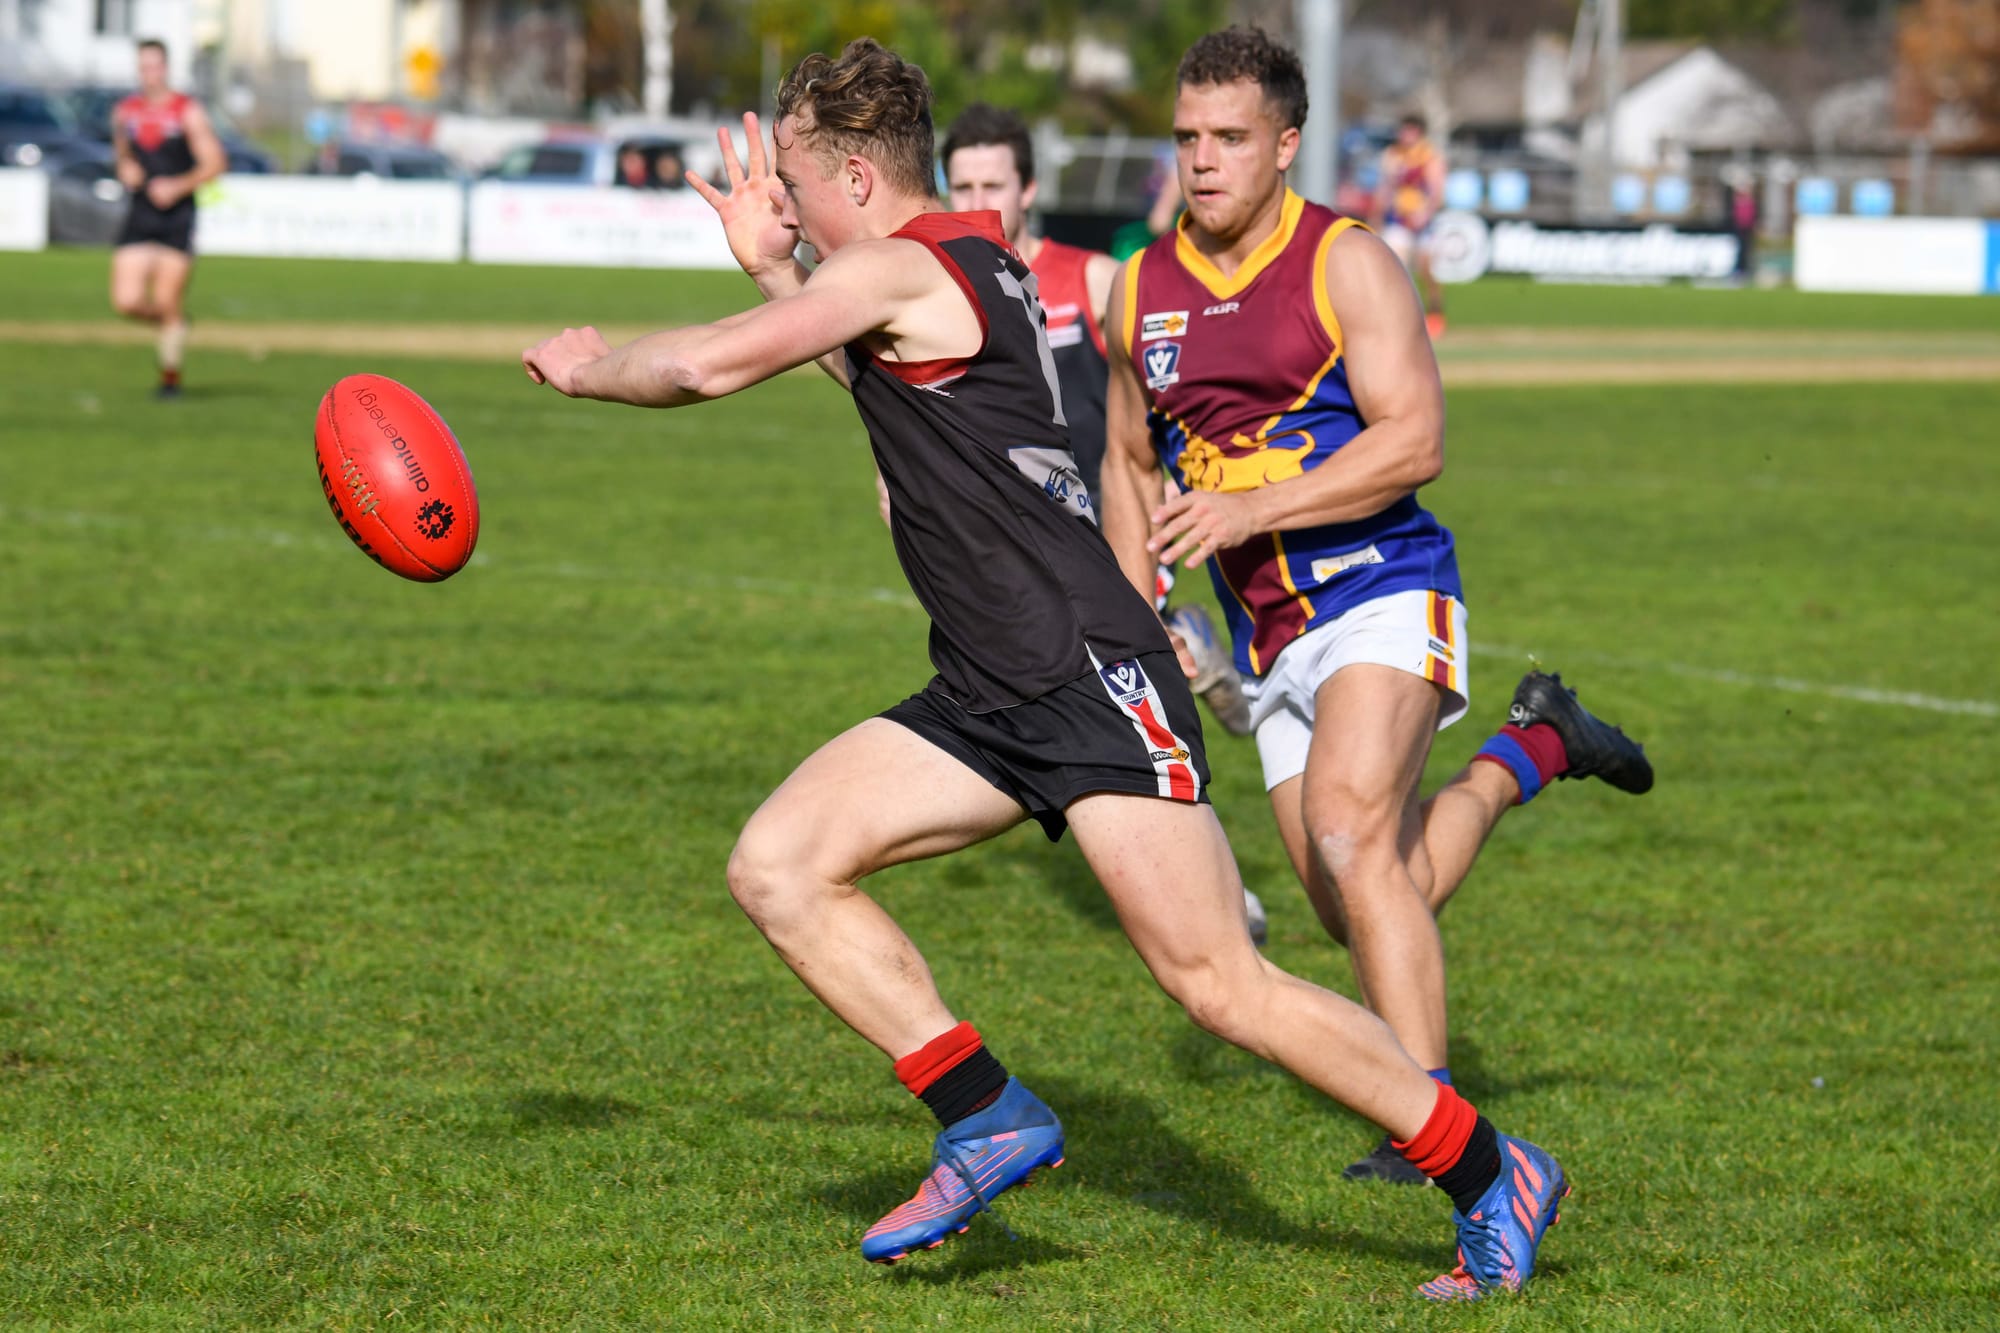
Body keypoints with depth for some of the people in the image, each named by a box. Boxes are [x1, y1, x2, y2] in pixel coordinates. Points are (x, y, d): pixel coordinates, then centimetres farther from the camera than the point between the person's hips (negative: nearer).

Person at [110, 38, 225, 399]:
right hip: (139, 217, 4)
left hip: (177, 217, -4)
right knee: (127, 301, -9)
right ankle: (174, 324, 23)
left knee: (168, 300, -5)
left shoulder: (188, 112, -4)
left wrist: (179, 186, -17)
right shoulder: (125, 112, 9)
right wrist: (125, 170, 2)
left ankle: (170, 375, 14)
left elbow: (215, 163, -5)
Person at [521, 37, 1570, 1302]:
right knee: (778, 867, 0)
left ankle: (1493, 1174, 0)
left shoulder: (898, 268, -10)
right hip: (991, 697, 10)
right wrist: (770, 264, 32)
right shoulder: (974, 263, 18)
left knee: (1217, 981, -11)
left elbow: (706, 365, -16)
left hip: (1091, 672, -10)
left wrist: (583, 368, 3)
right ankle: (989, 1117, 2)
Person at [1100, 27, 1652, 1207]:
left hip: (1383, 592, -6)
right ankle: (1529, 751, 36)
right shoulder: (1142, 289, 9)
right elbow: (1131, 462, 22)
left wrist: (1250, 508, -23)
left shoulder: (1346, 262, -7)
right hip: (1271, 642, 6)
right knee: (1364, 912, 9)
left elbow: (1414, 441, -16)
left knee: (1350, 833, -27)